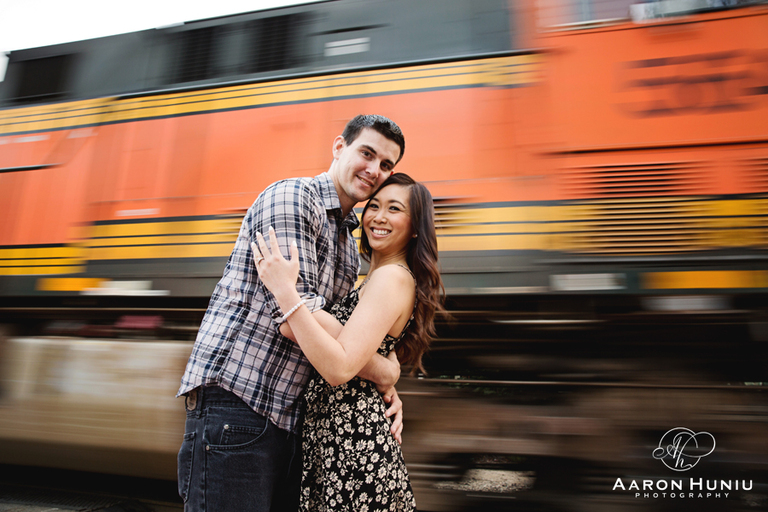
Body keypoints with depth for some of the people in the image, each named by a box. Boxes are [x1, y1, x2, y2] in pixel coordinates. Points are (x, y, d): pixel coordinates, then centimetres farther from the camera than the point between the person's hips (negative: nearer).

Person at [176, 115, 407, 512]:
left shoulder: (349, 244, 18)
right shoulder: (291, 196, -10)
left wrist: (386, 389, 4)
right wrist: (381, 371, -12)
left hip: (289, 415, 9)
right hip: (234, 401, -8)